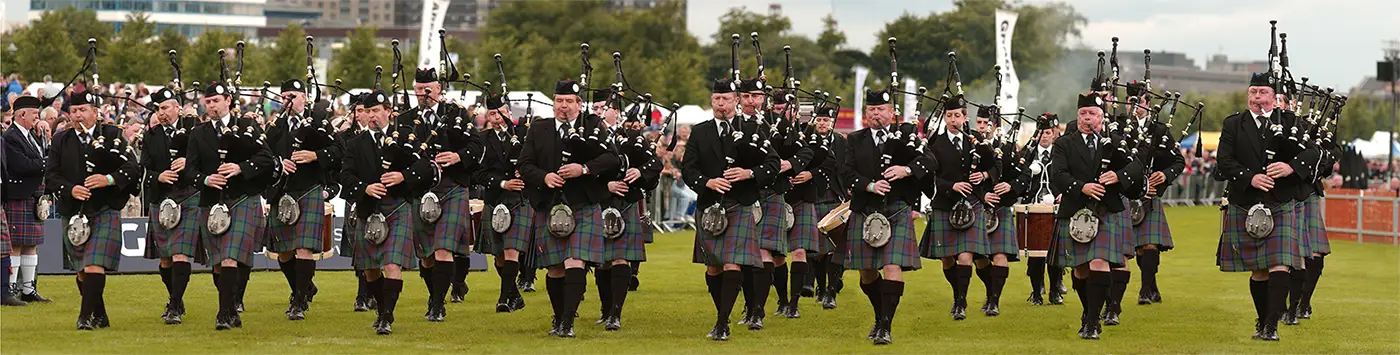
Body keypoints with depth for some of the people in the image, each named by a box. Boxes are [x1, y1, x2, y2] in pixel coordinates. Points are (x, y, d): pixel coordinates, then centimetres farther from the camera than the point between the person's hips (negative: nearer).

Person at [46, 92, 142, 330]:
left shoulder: (112, 136, 2)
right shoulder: (62, 141, 10)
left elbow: (133, 169, -5)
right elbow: (51, 176, 4)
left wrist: (109, 179, -20)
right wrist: (70, 190, -14)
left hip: (104, 212, -4)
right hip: (73, 214, 4)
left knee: (95, 265, -15)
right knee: (82, 270, 10)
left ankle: (86, 315, -13)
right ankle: (100, 316, 22)